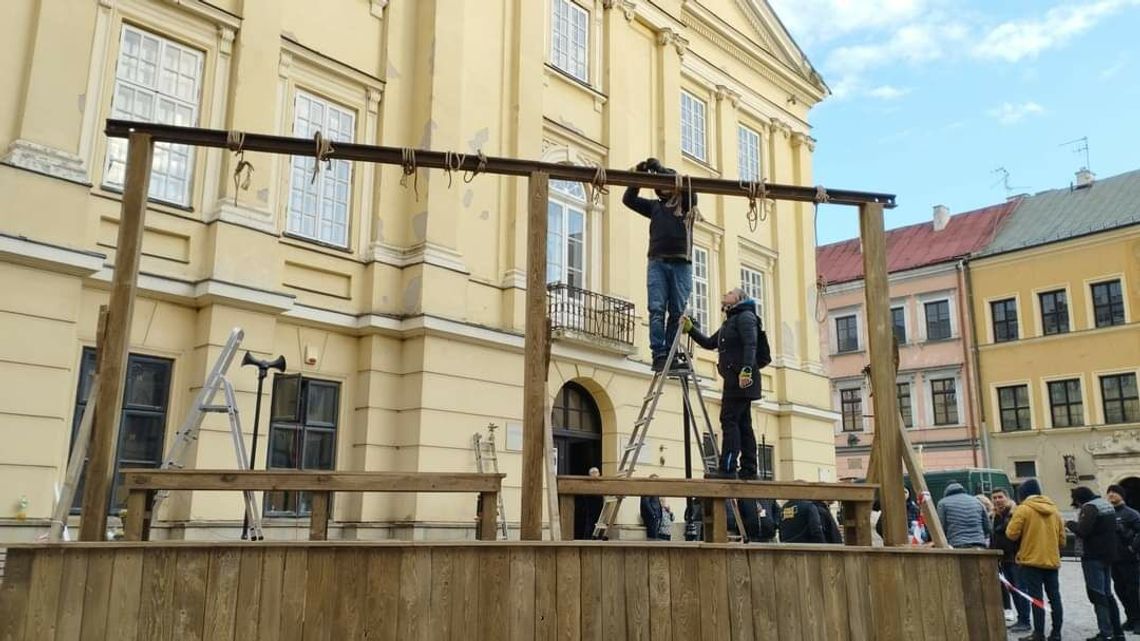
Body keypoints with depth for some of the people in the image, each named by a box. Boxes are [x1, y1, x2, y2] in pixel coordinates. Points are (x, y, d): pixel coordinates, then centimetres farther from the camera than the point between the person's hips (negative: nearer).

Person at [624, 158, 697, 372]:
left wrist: (659, 168, -4)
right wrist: (639, 175, 6)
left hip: (681, 263, -1)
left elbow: (688, 188, -7)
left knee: (677, 312, -2)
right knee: (657, 309, -10)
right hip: (657, 262, 1)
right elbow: (628, 199, 17)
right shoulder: (655, 206, 20)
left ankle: (670, 354, 1)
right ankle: (659, 354, -14)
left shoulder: (686, 204, 13)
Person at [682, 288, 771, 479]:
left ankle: (727, 469, -19)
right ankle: (749, 471, 8)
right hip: (735, 379, 10)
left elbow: (750, 344, -17)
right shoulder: (728, 323, 27)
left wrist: (746, 369, -29)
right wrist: (690, 329, 20)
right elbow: (709, 343, 30)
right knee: (742, 424, 7)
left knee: (729, 420, -15)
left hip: (742, 378, -10)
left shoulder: (745, 316, -3)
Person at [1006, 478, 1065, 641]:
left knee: (1036, 598, -4)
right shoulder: (1054, 509, 10)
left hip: (1032, 560, -6)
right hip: (1052, 560, 6)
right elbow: (1062, 539, 12)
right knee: (1054, 597, 11)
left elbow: (1012, 534, -12)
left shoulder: (1023, 509, -9)